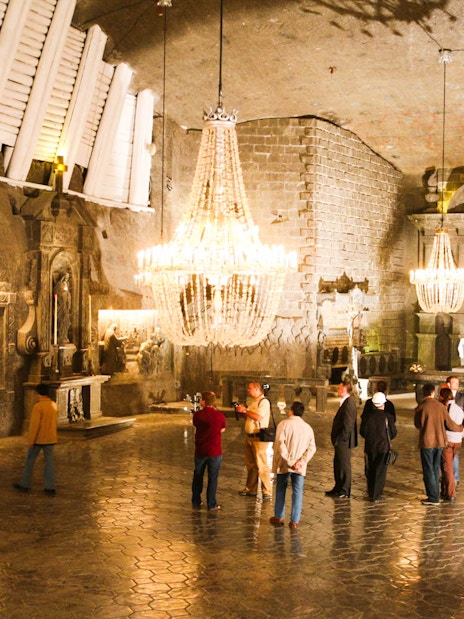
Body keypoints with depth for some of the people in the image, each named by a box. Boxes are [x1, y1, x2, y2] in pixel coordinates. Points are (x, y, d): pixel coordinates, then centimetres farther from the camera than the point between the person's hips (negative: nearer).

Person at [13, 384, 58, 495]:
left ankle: (25, 485, 17)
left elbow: (34, 424, -19)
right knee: (49, 462, 5)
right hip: (50, 438, 6)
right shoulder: (54, 405, 4)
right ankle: (50, 487, 4)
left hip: (38, 439, -6)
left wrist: (31, 440, -14)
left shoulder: (38, 406, -18)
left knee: (30, 461, 8)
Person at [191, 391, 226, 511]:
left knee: (198, 476, 18)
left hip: (200, 450, 2)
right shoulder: (219, 415, -12)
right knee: (213, 478, 5)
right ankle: (211, 504, 7)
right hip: (215, 451, -2)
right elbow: (222, 429, 3)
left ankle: (196, 501, 27)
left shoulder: (197, 415, -8)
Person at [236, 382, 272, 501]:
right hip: (249, 437, 9)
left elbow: (258, 417, -23)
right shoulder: (253, 402, 18)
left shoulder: (264, 402, -11)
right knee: (250, 465, 15)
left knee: (261, 466, -7)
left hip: (259, 438, -9)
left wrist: (245, 410, -14)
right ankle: (250, 489, 25)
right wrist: (242, 412, 6)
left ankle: (267, 492, -3)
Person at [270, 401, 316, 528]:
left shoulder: (284, 424, -7)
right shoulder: (308, 427, 6)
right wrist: (302, 461, -10)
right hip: (300, 467, 2)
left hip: (284, 465, -2)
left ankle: (278, 517, 20)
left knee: (280, 490, 14)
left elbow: (280, 444, -16)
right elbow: (312, 448, -2)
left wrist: (289, 461, -14)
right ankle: (294, 521, 4)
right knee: (297, 492, 6)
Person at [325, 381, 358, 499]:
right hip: (341, 441, 10)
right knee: (337, 464, 18)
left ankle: (345, 492, 10)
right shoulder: (345, 402, 12)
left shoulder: (349, 403, -20)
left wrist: (340, 438, -19)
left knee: (344, 465, 0)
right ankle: (338, 488, 29)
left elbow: (347, 424, -23)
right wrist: (336, 438, 16)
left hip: (344, 440, -10)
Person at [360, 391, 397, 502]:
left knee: (370, 471, 15)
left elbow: (362, 432, 0)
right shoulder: (388, 417, -10)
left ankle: (371, 493, 22)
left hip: (370, 446, 2)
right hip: (383, 447, -2)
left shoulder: (367, 416, -7)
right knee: (380, 472, 4)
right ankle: (376, 495, 3)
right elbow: (393, 433, -2)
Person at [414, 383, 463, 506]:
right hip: (439, 442, 4)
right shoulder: (441, 406, -4)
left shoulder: (420, 408, -12)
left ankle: (433, 498, 3)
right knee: (435, 469, 16)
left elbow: (417, 425, 3)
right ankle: (435, 495, 22)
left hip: (427, 442, -4)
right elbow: (450, 423, 1)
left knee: (428, 470, 4)